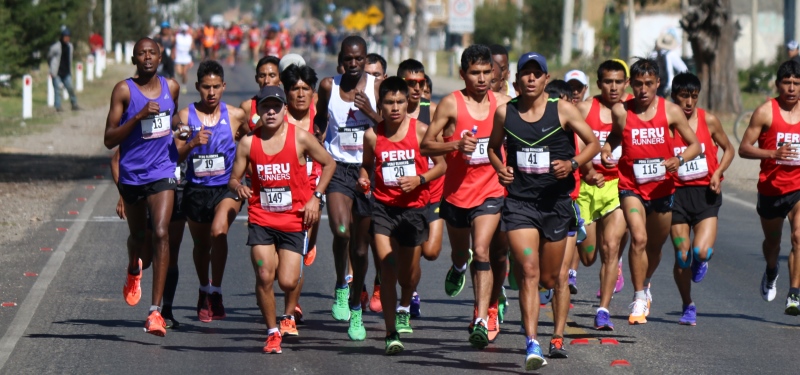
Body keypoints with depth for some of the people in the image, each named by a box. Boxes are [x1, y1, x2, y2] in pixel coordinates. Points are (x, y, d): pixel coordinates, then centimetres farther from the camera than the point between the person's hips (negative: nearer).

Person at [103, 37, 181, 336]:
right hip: (131, 174, 0)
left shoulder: (171, 87, 4)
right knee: (138, 234, 17)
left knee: (161, 233, -17)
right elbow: (109, 140, -12)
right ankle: (134, 270, 56)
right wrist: (139, 116, -22)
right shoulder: (124, 91, -7)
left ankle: (156, 311, -20)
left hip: (163, 173, 1)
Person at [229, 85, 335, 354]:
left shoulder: (300, 138, -6)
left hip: (294, 220, -1)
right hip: (261, 220, 1)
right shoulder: (248, 142, -2)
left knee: (287, 283, -8)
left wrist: (316, 197, -2)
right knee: (264, 277, -12)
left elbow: (329, 163, 7)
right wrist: (238, 187, -20)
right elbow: (233, 179, 4)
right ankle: (272, 333, 6)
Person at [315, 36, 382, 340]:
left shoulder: (377, 87, -1)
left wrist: (371, 113, -15)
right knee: (341, 230, -25)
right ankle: (341, 286, 1)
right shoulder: (328, 86, 1)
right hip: (338, 168, 0)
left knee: (361, 244, 8)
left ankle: (356, 307, 26)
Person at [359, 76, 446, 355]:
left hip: (414, 206, 0)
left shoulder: (420, 131, -6)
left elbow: (441, 165, 1)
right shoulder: (372, 135, -2)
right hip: (383, 205, 0)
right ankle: (391, 334, -12)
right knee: (386, 267, -13)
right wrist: (363, 178, -8)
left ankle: (404, 308, 47)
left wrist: (420, 180, -15)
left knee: (409, 269, 12)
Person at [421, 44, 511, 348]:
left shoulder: (502, 104, 1)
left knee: (482, 251, -19)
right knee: (460, 252, 22)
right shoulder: (451, 104, -8)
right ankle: (459, 268, 60)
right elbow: (425, 146, -9)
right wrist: (456, 145, -25)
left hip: (491, 192, -1)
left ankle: (482, 320, -21)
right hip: (456, 193, 1)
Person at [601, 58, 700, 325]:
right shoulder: (620, 111, -7)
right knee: (638, 238, -21)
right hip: (631, 185, -2)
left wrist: (679, 159, -20)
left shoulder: (671, 111, -6)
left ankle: (645, 284, 48)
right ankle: (639, 299, -12)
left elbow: (695, 144, 0)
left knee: (655, 245, 17)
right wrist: (606, 151, -8)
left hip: (662, 188, 2)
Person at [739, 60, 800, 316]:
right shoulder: (766, 112, -6)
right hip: (771, 187, 0)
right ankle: (771, 272, 54)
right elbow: (744, 148, -8)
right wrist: (773, 153, -22)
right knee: (772, 241, 20)